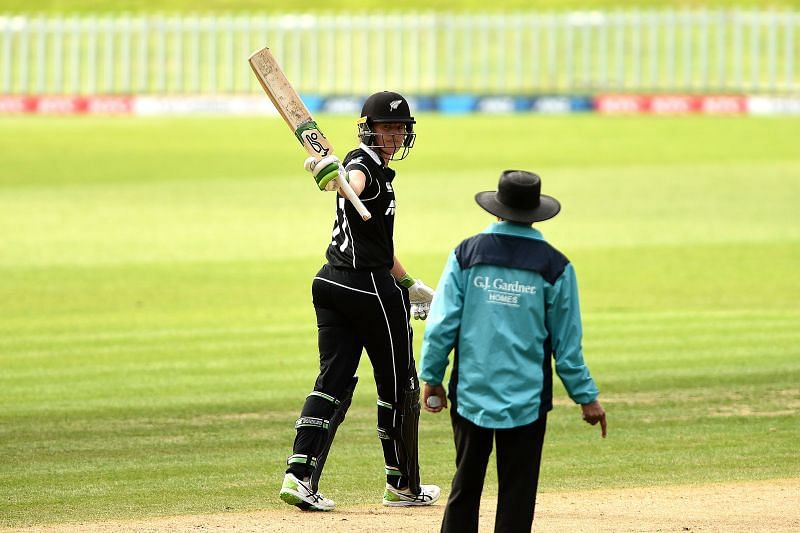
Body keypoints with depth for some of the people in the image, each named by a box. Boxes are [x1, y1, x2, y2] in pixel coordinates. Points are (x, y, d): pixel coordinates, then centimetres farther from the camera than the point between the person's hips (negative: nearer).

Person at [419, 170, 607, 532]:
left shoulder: (466, 254, -1)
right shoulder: (554, 266, -3)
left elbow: (441, 325, -2)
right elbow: (567, 343, 1)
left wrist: (432, 378, 9)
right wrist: (586, 396, 10)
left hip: (471, 391, 2)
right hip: (526, 397, -2)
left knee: (465, 485, 11)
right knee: (517, 491, 2)